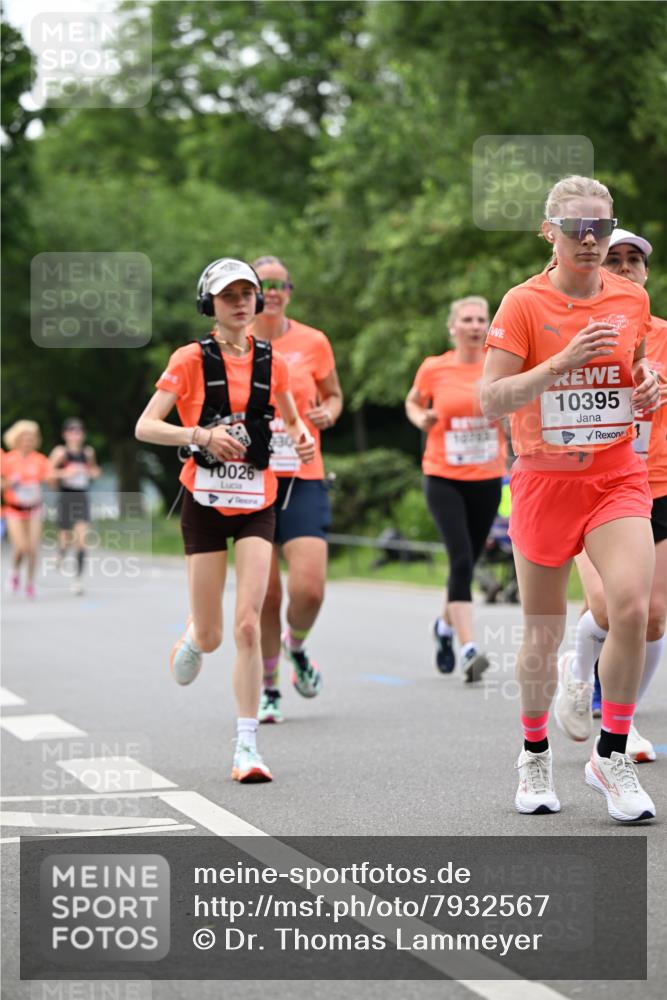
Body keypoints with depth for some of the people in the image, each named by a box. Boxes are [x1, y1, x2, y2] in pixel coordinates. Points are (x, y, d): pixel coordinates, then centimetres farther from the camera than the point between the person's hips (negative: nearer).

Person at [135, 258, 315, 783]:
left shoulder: (271, 361, 5)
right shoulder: (191, 359, -5)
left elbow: (291, 418, 21)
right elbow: (145, 427, -11)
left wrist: (304, 437, -2)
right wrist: (199, 434, -27)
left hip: (256, 503, 1)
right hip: (206, 502, -1)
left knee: (248, 624, -12)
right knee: (211, 635, 3)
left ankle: (247, 748, -8)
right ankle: (191, 641, 42)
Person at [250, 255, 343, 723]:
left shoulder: (313, 343, 4)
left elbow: (334, 395, 18)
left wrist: (328, 413, -4)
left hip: (303, 480, 0)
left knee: (309, 588, -13)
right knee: (264, 595, -1)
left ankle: (297, 645, 22)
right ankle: (269, 691, 18)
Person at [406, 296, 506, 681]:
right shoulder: (433, 369, -2)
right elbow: (413, 402, 15)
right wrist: (421, 419, -5)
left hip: (487, 479, 2)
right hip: (443, 478, -2)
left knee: (467, 563, 12)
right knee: (461, 560, -17)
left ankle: (445, 624, 41)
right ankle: (469, 649, -21)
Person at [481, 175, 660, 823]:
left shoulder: (632, 299, 5)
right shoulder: (524, 304, -7)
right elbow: (490, 402, -13)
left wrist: (647, 384, 2)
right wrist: (563, 361, -24)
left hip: (617, 478, 2)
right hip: (544, 479, -2)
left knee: (631, 607, -19)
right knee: (542, 633, 6)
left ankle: (611, 755, -3)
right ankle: (535, 754, 30)